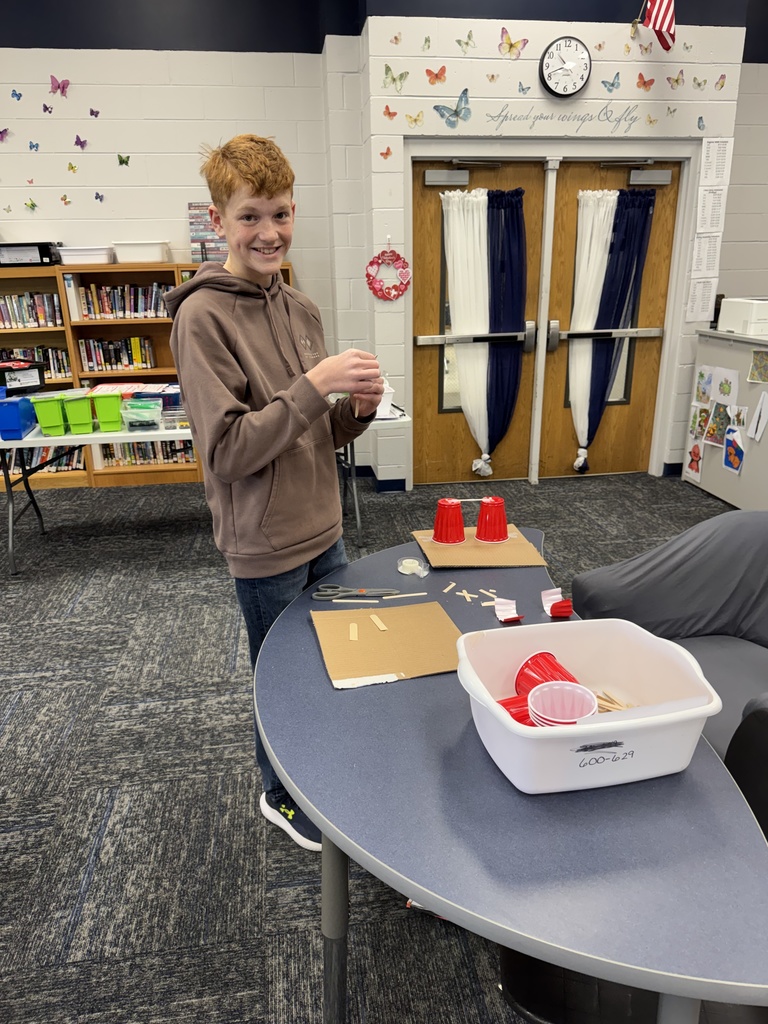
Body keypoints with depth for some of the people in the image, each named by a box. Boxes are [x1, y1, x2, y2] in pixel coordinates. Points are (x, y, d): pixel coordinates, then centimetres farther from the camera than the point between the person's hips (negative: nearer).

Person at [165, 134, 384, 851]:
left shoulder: (300, 309, 6)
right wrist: (314, 385, -25)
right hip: (265, 547, -7)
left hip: (323, 529, 7)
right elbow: (228, 450, -21)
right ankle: (282, 796, 42)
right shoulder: (203, 316, -16)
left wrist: (357, 407, -8)